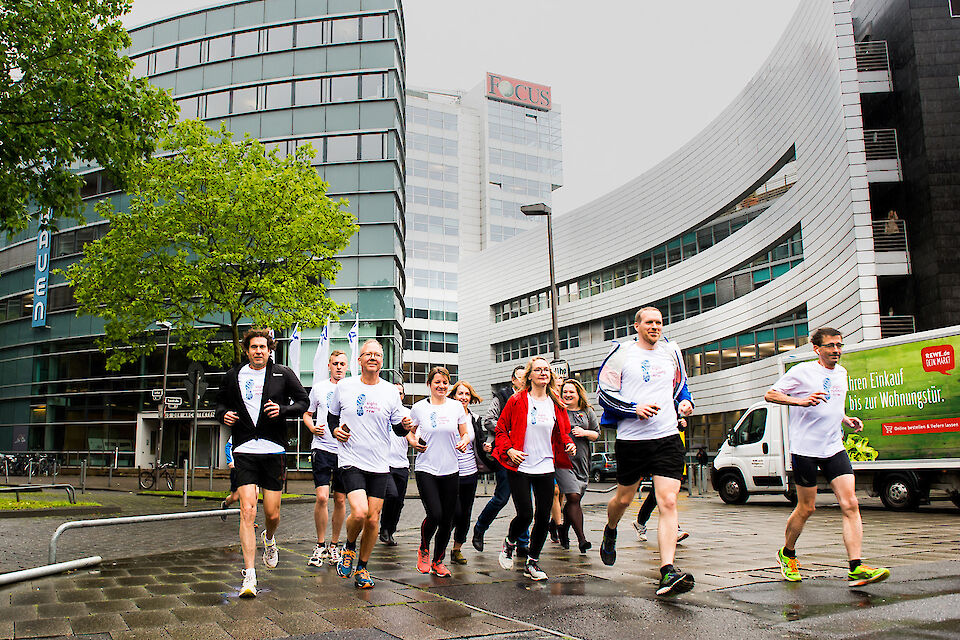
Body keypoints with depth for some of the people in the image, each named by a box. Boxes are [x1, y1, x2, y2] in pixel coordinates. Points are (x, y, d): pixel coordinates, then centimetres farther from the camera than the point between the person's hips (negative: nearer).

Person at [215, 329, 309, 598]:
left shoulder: (283, 374, 4)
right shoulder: (233, 376, 8)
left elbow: (303, 401, 7)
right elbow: (221, 403, 20)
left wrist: (283, 410, -12)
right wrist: (223, 414, -2)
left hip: (274, 450, 0)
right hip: (244, 451, 0)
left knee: (272, 513, 5)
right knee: (247, 511, -11)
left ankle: (269, 539, 43)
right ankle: (249, 576, -6)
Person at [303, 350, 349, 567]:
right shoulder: (319, 388, 7)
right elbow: (307, 414, 17)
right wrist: (313, 428, -3)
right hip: (322, 448, -1)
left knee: (340, 500, 6)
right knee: (322, 497, -11)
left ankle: (334, 545, 21)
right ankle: (320, 545, 6)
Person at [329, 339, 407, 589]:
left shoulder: (391, 391, 4)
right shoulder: (344, 387, 2)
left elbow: (398, 425, 10)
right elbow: (331, 416, 16)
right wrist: (335, 430, -4)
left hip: (380, 465, 2)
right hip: (351, 461, -2)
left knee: (373, 520, 3)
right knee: (359, 512, -20)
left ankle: (362, 568, 25)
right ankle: (349, 547, 13)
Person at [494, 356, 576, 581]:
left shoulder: (556, 404, 9)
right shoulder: (517, 400, -2)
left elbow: (562, 432, 19)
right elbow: (501, 428, 2)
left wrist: (568, 444, -1)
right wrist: (509, 450, -12)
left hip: (546, 468, 4)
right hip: (520, 467, -4)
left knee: (543, 517, 4)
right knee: (525, 514, -9)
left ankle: (532, 562, 22)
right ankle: (510, 542, 25)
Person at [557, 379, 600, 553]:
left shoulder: (587, 412, 13)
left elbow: (597, 434, 15)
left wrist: (584, 432, -6)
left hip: (581, 460, 4)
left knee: (574, 499, 8)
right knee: (573, 497, -13)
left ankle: (564, 529, 31)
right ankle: (581, 538, -10)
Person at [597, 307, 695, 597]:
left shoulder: (671, 351, 12)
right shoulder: (622, 353, -2)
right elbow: (605, 394, -3)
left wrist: (685, 401, 6)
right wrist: (635, 408, -16)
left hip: (668, 438, 2)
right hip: (631, 439, -2)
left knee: (668, 502, -10)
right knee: (623, 499, 14)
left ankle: (668, 571, -12)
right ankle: (610, 532, 47)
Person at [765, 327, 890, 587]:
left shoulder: (841, 373, 16)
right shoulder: (802, 371, -5)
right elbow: (770, 395, -6)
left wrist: (846, 420, 10)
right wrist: (801, 401, -21)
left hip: (834, 448, 6)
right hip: (805, 448, -6)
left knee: (850, 505, -8)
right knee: (806, 509, 4)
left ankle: (855, 568, -8)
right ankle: (787, 554, 27)